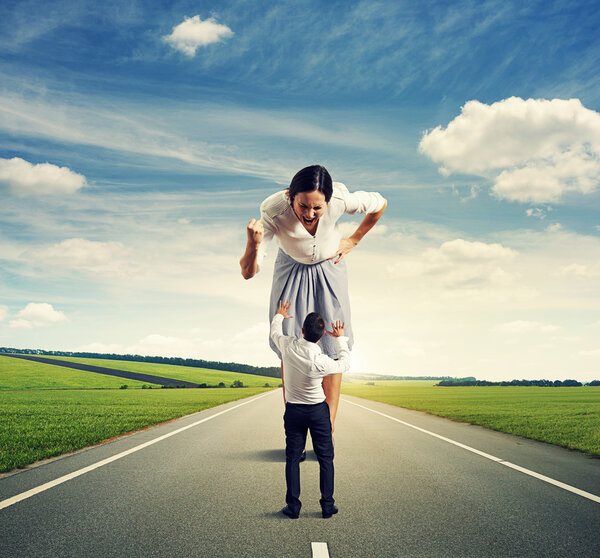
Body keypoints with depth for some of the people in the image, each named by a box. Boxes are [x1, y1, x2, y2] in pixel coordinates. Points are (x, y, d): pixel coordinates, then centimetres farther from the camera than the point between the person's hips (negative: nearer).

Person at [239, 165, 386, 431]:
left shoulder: (340, 200, -32)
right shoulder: (274, 212, -34)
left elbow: (380, 204, -8)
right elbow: (248, 272, -34)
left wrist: (353, 240, -3)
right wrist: (253, 244, -55)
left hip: (329, 270, 0)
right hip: (291, 270, 0)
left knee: (332, 348, -6)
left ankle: (328, 430, 1)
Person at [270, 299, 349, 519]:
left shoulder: (288, 346, -17)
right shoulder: (321, 362, -24)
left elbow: (274, 332, 8)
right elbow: (345, 364, -1)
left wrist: (279, 315, 27)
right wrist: (340, 339, 8)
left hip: (293, 410, 3)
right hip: (318, 411, -2)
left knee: (293, 458, 9)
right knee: (325, 458, 9)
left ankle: (293, 506, 11)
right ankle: (327, 505, 12)